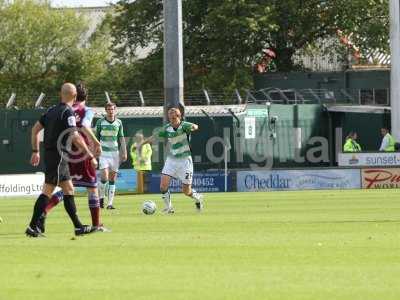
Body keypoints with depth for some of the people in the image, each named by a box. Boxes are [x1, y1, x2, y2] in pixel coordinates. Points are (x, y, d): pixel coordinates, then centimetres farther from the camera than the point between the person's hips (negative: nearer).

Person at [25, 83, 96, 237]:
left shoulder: (52, 110, 12)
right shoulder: (68, 112, -13)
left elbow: (35, 129, 16)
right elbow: (75, 137, -21)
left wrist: (35, 151, 22)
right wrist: (90, 156, -17)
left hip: (49, 154, 9)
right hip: (58, 156, -9)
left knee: (69, 189, 12)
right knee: (48, 191, -7)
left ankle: (78, 226, 13)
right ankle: (32, 227, -7)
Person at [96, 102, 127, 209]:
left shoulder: (119, 123, 7)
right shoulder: (100, 122, 1)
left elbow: (121, 138, 10)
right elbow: (96, 138, 6)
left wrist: (124, 152, 1)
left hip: (115, 153, 2)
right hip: (103, 152, -2)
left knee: (112, 179, 1)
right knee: (104, 177, -15)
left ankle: (110, 203, 3)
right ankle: (101, 198, 6)